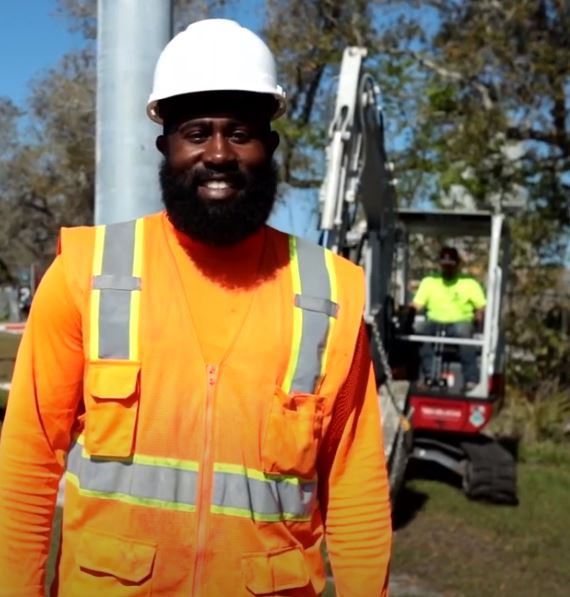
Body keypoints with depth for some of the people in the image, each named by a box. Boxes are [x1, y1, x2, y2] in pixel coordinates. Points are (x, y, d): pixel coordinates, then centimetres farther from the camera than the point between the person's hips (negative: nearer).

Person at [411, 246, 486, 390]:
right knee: (421, 327, -32)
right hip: (435, 324, 2)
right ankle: (429, 374, -30)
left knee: (463, 330, -37)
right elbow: (416, 305, 6)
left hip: (460, 323, -2)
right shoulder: (429, 281, 15)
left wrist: (479, 316, -17)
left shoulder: (470, 283, 12)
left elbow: (482, 308, 4)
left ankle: (471, 378, -37)